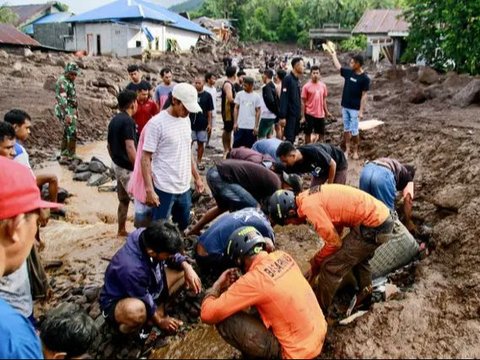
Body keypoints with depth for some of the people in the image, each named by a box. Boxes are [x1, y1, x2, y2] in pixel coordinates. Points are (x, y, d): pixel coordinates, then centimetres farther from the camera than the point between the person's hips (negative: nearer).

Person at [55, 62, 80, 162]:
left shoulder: (70, 82, 16)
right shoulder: (62, 82, -14)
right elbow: (62, 99, -25)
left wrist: (75, 112, 25)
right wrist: (67, 114, -33)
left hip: (72, 111, 10)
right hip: (66, 111, -10)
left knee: (67, 134, 14)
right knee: (72, 133, -11)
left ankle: (63, 156, 22)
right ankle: (71, 157, -7)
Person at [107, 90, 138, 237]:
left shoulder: (114, 120, 9)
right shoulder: (128, 121, -19)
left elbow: (109, 145, 17)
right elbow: (130, 148, -26)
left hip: (117, 165, 9)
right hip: (127, 167, -9)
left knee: (123, 200, 18)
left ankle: (121, 230, 27)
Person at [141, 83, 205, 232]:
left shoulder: (186, 120, 7)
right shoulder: (157, 123, -15)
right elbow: (145, 158, -14)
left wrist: (197, 177, 18)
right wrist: (149, 190, -20)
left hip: (184, 188, 7)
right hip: (164, 189, -7)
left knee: (182, 226, 20)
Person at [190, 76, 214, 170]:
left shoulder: (207, 95, 1)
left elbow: (209, 111, 3)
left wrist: (209, 123, -1)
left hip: (202, 124, 0)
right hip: (191, 123, 0)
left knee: (201, 143, 8)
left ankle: (199, 161, 19)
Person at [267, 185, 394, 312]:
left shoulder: (310, 207, -19)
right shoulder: (310, 196, 10)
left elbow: (335, 242, -13)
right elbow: (335, 231, 16)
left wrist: (315, 262, 4)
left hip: (374, 227, -9)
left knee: (331, 266, 0)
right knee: (357, 254, 34)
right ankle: (368, 294, 48)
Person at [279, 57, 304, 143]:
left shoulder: (297, 80, 14)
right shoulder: (288, 79, -12)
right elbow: (283, 99, -18)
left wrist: (299, 114, 15)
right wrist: (282, 116, -22)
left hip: (297, 115, 8)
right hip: (290, 115, -8)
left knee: (293, 137, 12)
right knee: (289, 138, -7)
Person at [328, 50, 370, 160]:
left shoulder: (365, 78, -13)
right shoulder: (349, 72, 3)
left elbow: (364, 96, -13)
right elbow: (338, 66, 21)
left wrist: (361, 111, -15)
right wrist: (333, 55, 26)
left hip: (355, 109, -6)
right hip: (345, 107, 6)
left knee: (354, 131, 0)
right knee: (346, 129, 12)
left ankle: (355, 151, 14)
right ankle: (347, 149, 22)